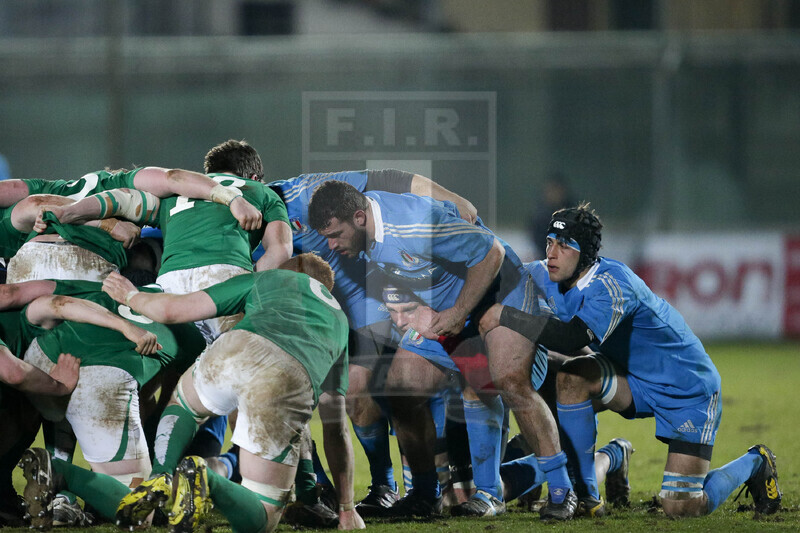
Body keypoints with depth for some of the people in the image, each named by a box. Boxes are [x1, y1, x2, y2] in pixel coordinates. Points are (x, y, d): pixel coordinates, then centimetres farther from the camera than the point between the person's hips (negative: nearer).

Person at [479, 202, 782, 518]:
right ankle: (586, 495, -9)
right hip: (635, 380, 7)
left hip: (689, 391, -7)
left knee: (681, 509, -14)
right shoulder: (545, 276, -8)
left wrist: (504, 317, -41)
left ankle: (754, 463, 17)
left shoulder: (611, 284, -31)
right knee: (572, 377, -23)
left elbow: (574, 337, -45)